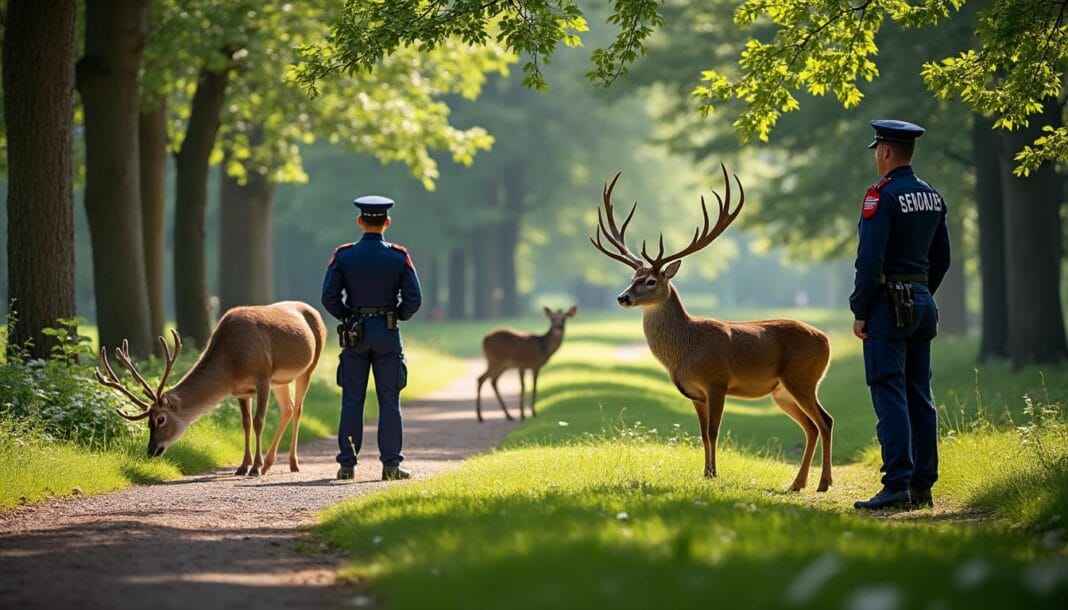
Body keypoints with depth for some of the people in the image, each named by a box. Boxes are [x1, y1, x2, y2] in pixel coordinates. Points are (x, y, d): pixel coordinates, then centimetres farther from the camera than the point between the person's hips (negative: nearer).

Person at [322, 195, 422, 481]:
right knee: (389, 401, 4)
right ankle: (391, 464, 2)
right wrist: (396, 316, 10)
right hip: (388, 334, -1)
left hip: (354, 334, 1)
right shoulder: (399, 257, -4)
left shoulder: (343, 255, -3)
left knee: (352, 400, 6)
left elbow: (329, 297, -6)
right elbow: (413, 299, -8)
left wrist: (347, 317, 9)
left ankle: (347, 464, 4)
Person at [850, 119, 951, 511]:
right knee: (919, 397, 10)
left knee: (890, 397, -9)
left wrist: (859, 312, -12)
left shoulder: (882, 196, -14)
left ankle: (897, 486, -14)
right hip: (923, 302, 8)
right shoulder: (932, 197, 11)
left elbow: (870, 260, -19)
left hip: (888, 306, -8)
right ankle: (922, 486, 13)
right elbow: (942, 259, 18)